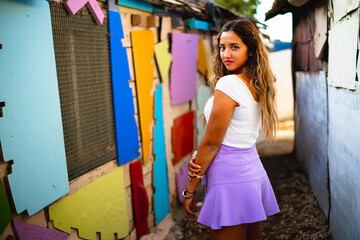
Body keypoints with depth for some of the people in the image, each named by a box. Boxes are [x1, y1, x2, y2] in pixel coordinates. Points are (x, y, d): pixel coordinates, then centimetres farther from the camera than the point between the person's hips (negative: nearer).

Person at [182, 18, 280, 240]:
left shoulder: (228, 84, -17)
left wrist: (190, 189, -5)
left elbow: (212, 142, -15)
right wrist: (197, 160, -2)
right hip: (253, 170, 9)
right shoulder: (258, 85, 9)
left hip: (231, 178, -9)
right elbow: (232, 137, 8)